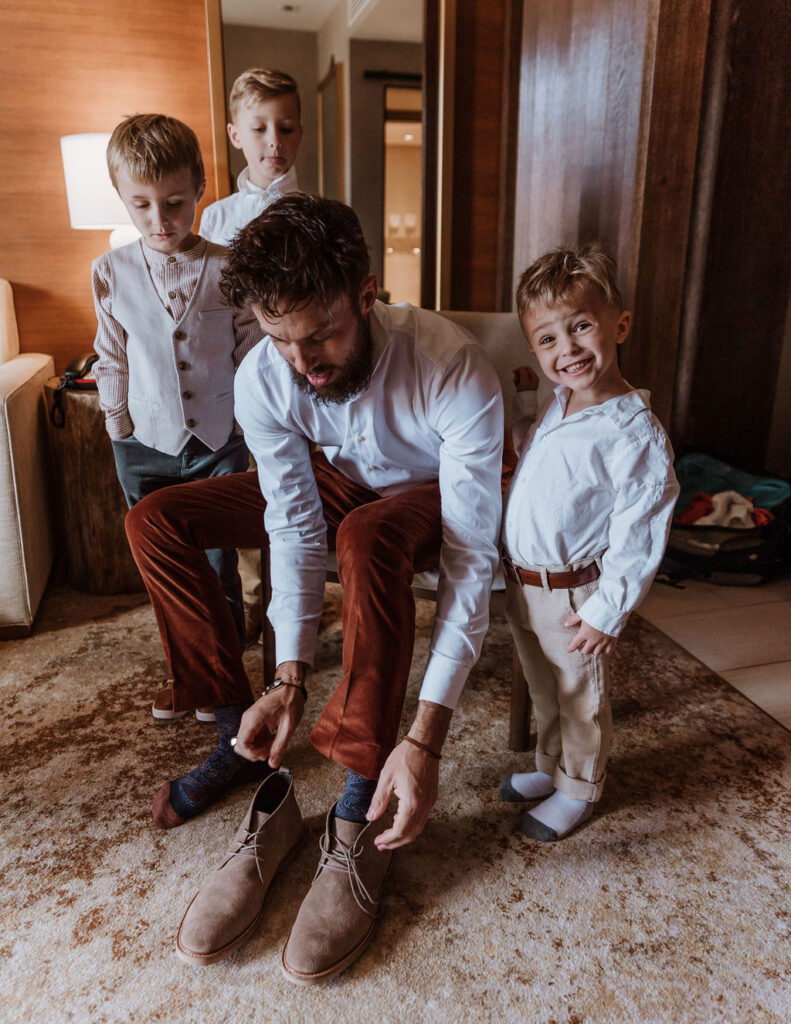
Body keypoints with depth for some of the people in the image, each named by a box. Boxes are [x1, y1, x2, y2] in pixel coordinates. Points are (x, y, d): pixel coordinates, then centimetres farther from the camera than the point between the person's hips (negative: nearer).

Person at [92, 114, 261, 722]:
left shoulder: (228, 269, -6)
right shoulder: (111, 272, 0)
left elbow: (253, 351, 0)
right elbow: (112, 360, 8)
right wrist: (118, 427, 9)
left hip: (219, 442, -2)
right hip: (146, 445, 3)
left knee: (218, 563, 5)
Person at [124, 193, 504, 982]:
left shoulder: (457, 375, -36)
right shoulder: (262, 378, -23)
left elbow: (470, 561, -37)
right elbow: (296, 525, -18)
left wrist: (426, 735, -42)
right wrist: (291, 677, -27)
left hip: (432, 496, -4)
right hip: (343, 482, 5)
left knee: (366, 536, -42)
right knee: (154, 521, -10)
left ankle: (359, 814, -28)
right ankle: (239, 731, -1)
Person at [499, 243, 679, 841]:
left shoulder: (637, 436, -22)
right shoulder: (557, 407, 2)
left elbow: (638, 541, -20)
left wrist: (607, 612, -17)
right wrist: (525, 401, 12)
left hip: (573, 594, -7)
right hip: (521, 583, 8)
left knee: (581, 698, 15)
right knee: (544, 691, 25)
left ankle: (579, 790, 37)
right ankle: (551, 767, 47)